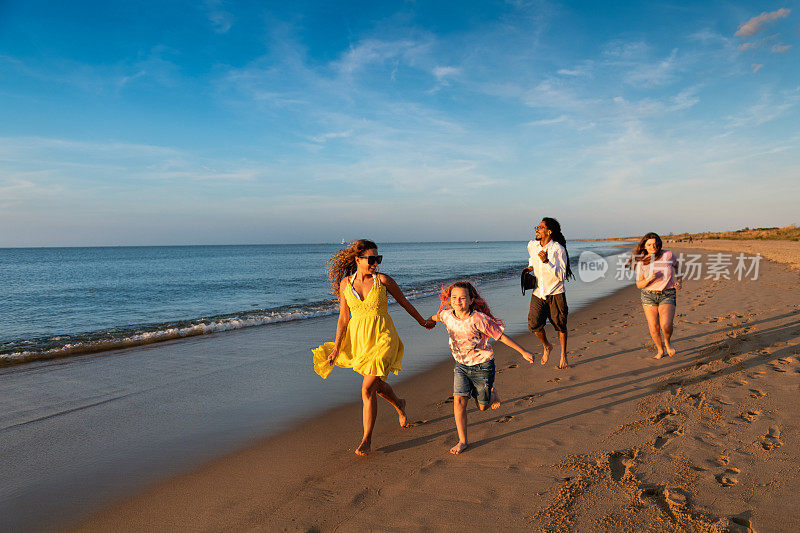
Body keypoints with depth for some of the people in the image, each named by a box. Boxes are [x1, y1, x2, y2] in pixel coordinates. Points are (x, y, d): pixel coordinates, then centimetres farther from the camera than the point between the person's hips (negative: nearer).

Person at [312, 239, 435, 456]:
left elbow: (404, 302, 6)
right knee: (376, 384, 20)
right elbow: (343, 318, 3)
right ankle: (399, 405, 52)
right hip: (358, 339, 4)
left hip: (382, 339, -4)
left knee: (367, 390, -9)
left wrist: (422, 322, 17)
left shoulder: (383, 280, -9)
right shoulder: (346, 283, -2)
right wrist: (336, 347, 0)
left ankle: (367, 439, 7)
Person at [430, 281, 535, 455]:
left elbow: (501, 336, -16)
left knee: (482, 407, 9)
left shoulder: (478, 319, -25)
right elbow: (437, 316, 16)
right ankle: (462, 441, 5)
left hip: (483, 366, -3)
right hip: (461, 366, 4)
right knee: (459, 401, -10)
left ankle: (492, 393, 45)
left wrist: (523, 352, -10)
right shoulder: (447, 315, -11)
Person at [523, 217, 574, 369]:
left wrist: (546, 262, -31)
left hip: (555, 294, -3)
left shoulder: (558, 249, -15)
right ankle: (546, 346, 21)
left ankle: (563, 356, 26)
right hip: (538, 293, 4)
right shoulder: (531, 245, 1)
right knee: (534, 325, -8)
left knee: (560, 326, 5)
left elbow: (562, 276, -20)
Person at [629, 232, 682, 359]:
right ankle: (660, 351, 27)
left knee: (666, 325, -20)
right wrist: (649, 279, -20)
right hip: (649, 295, 1)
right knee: (653, 328, 1)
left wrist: (678, 281, 11)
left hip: (667, 295, -1)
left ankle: (667, 343, 13)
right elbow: (639, 285, -1)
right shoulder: (642, 262, -4)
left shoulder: (668, 255, -4)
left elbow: (676, 265, 20)